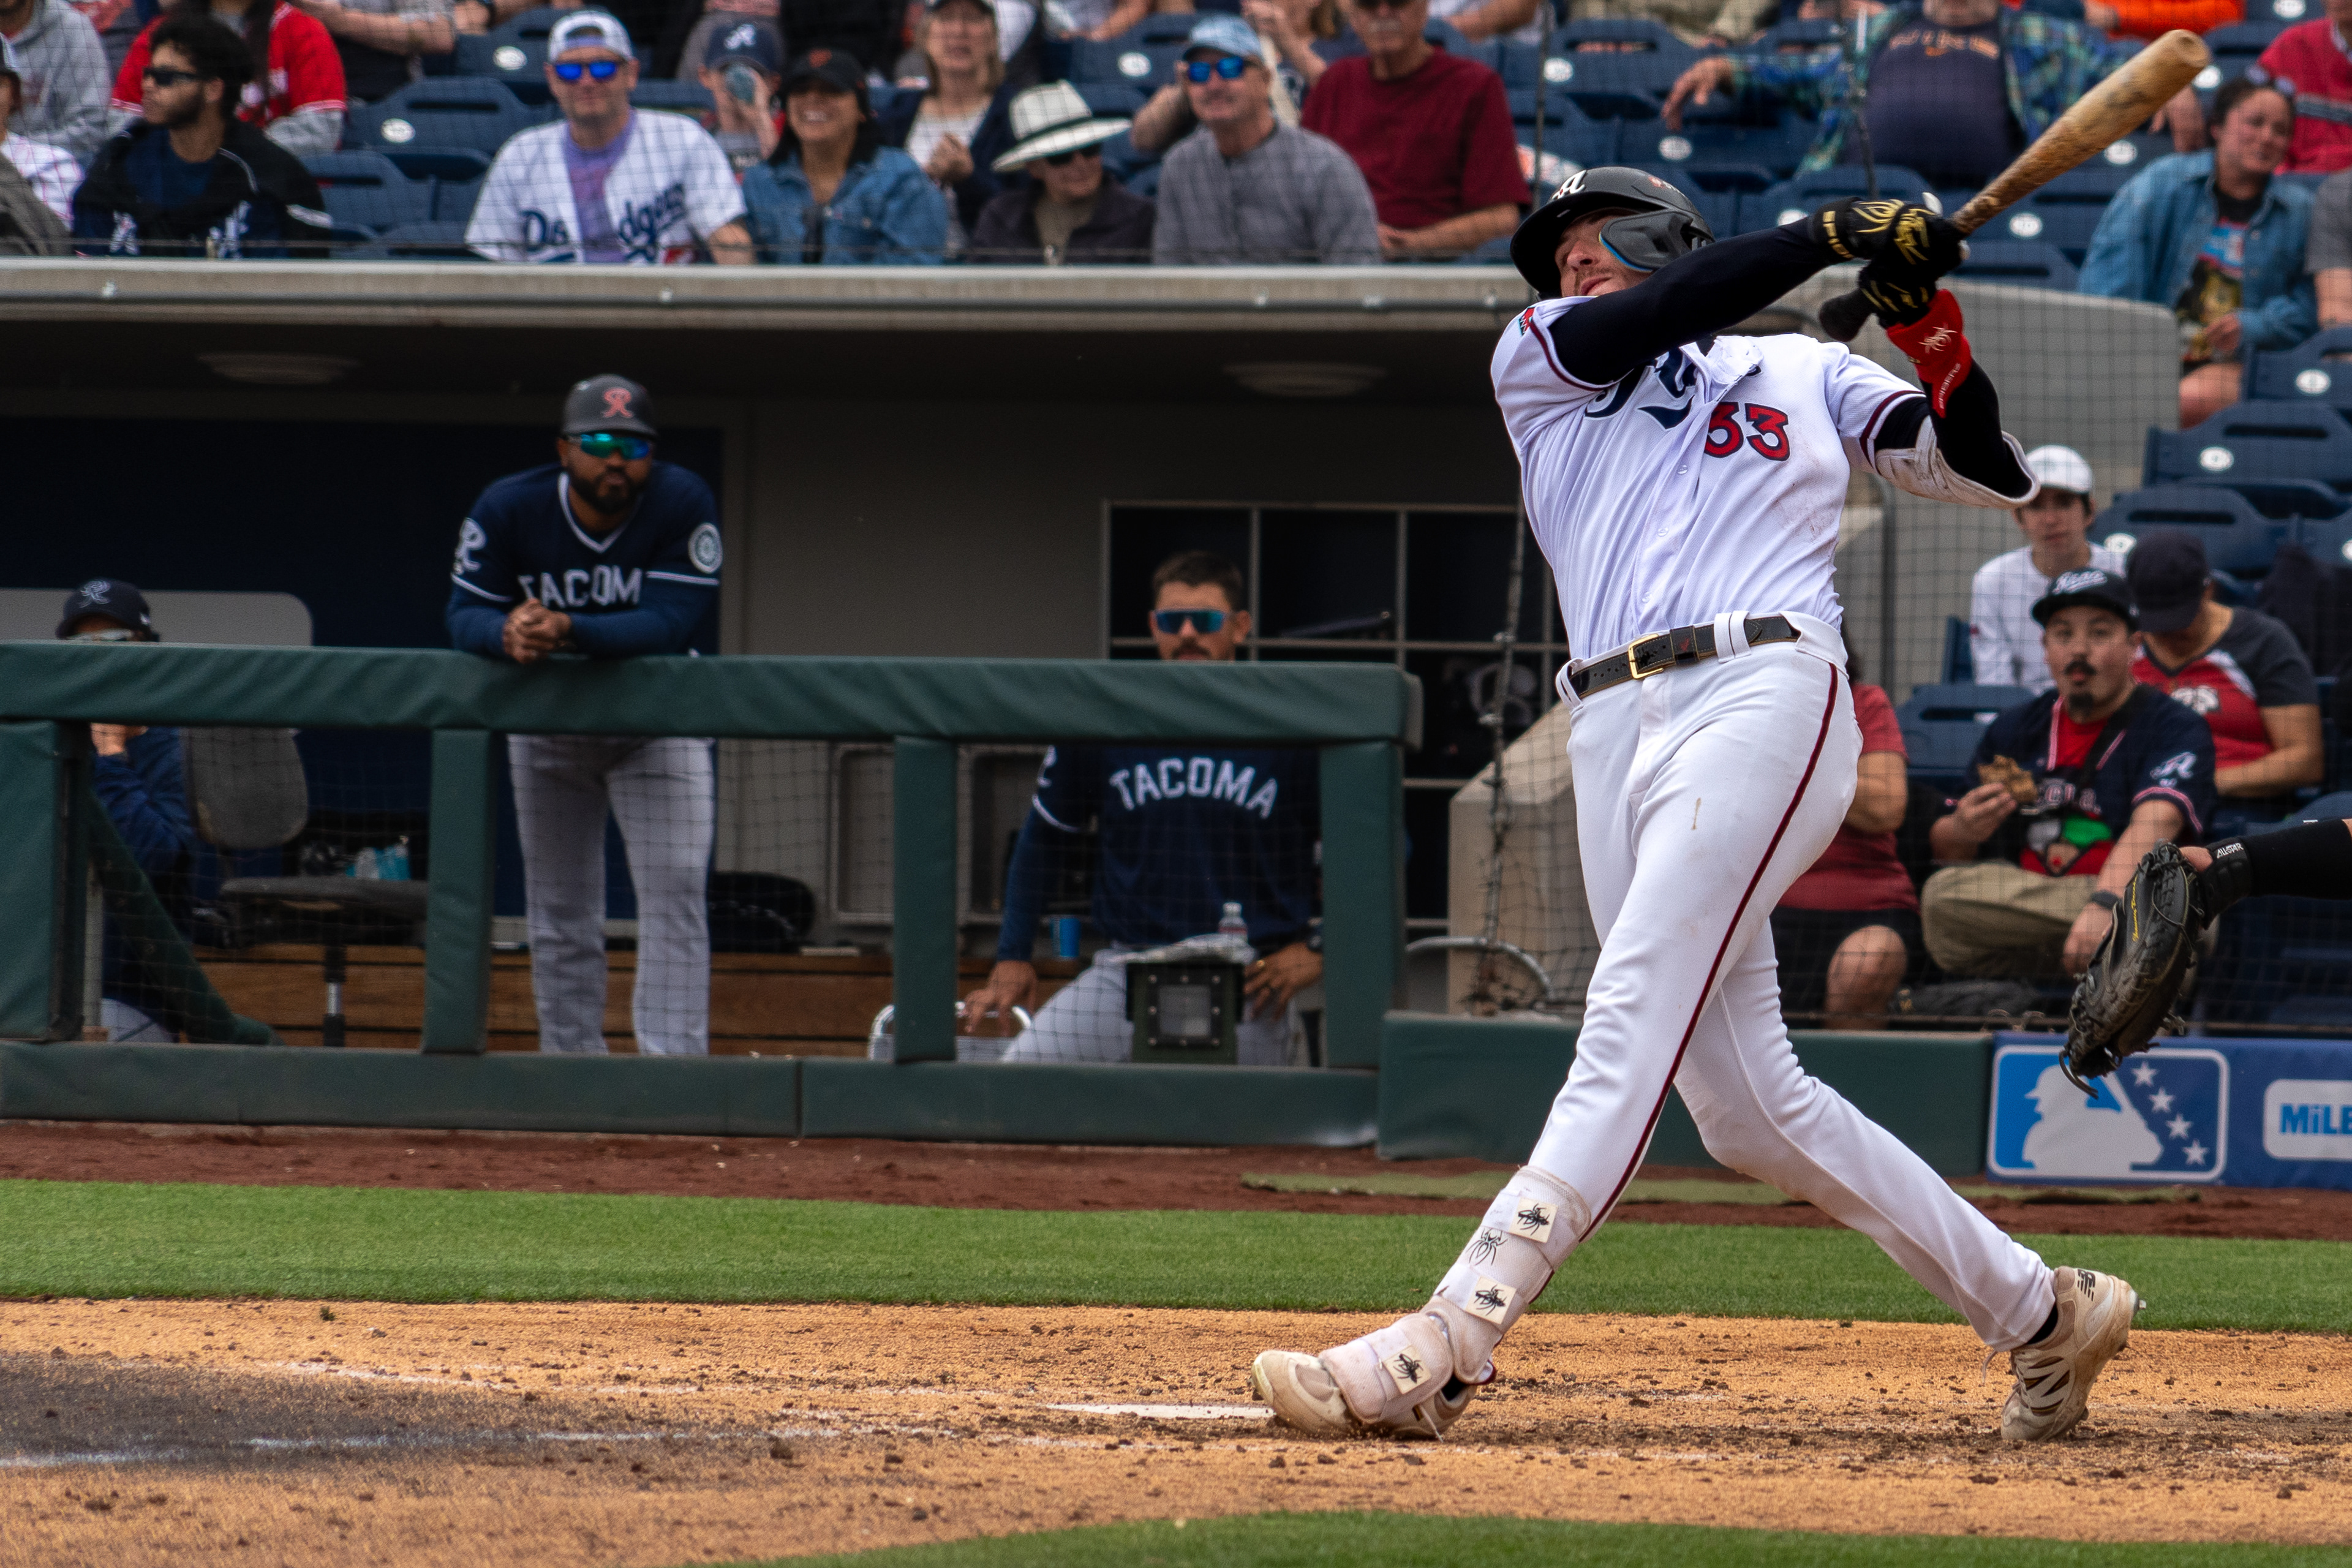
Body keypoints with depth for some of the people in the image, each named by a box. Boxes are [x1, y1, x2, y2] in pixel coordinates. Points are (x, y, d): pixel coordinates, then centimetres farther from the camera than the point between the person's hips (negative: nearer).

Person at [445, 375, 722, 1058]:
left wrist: (569, 631, -48)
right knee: (559, 909, 8)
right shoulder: (508, 509, -17)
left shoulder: (684, 507, -23)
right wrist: (508, 633, -44)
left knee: (673, 895, -14)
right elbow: (465, 613, -18)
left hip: (658, 725, -2)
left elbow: (670, 624, -32)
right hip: (547, 723, 2)